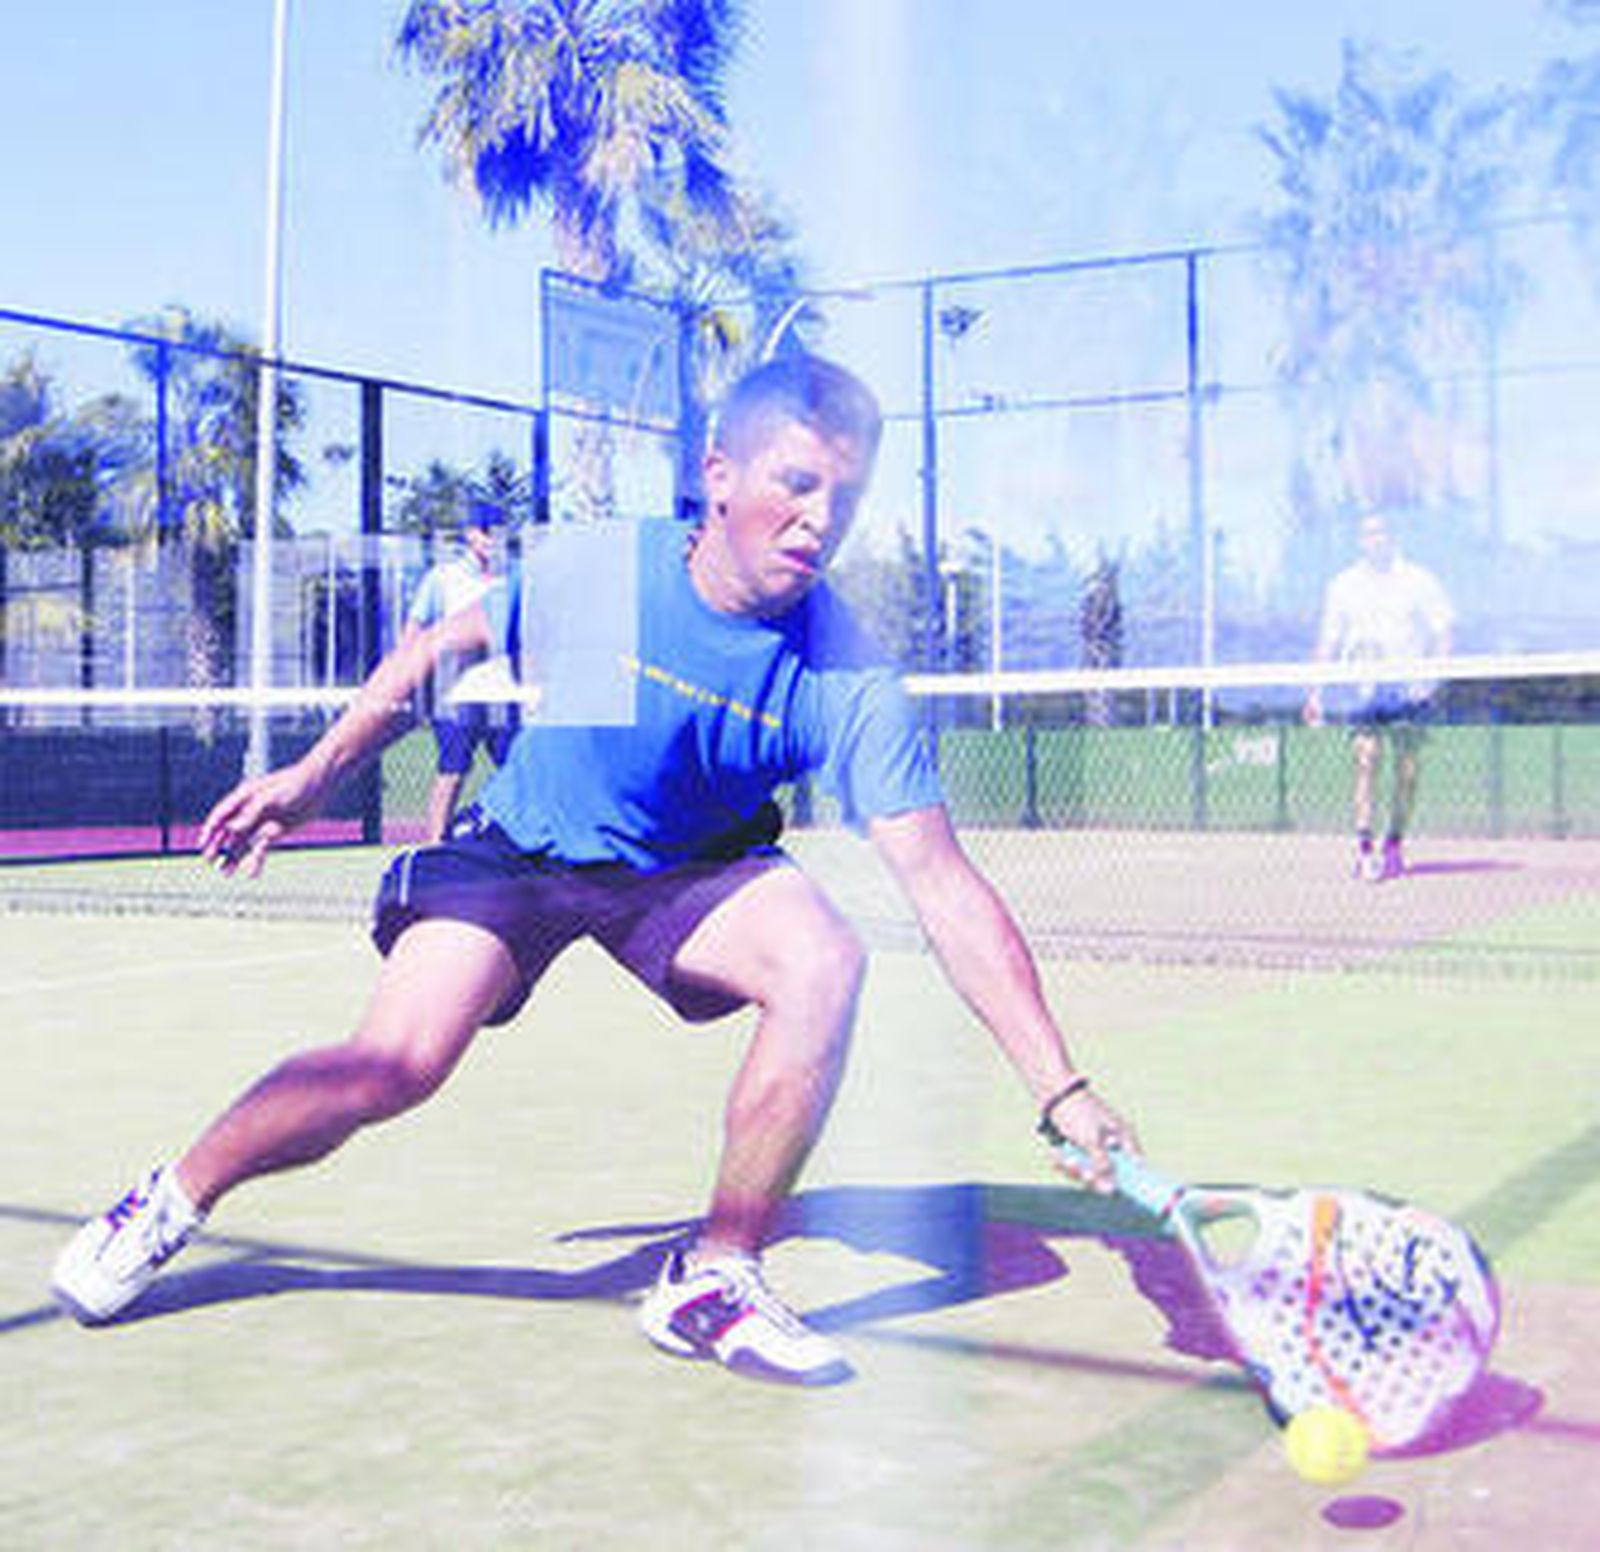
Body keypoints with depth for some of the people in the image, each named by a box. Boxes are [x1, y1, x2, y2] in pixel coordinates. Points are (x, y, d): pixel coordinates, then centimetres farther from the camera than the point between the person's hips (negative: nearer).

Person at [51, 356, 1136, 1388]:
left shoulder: (847, 680, -25)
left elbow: (945, 885, -28)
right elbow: (445, 647, 0)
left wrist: (1062, 1089, -34)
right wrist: (316, 773, 1)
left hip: (692, 875, 1)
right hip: (518, 847, 0)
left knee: (824, 960, -29)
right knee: (393, 1068, -19)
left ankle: (714, 1281, -13)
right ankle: (172, 1202, 10)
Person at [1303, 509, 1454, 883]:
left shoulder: (1419, 581, 7)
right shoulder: (1343, 585, 13)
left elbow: (1441, 633, 4)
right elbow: (1328, 642, 14)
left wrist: (1429, 676, -11)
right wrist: (1315, 691, 7)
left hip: (1409, 687, 0)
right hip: (1363, 686, 0)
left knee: (1406, 769, 1)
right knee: (1367, 764, -12)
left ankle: (1394, 845, 11)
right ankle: (1364, 849, -17)